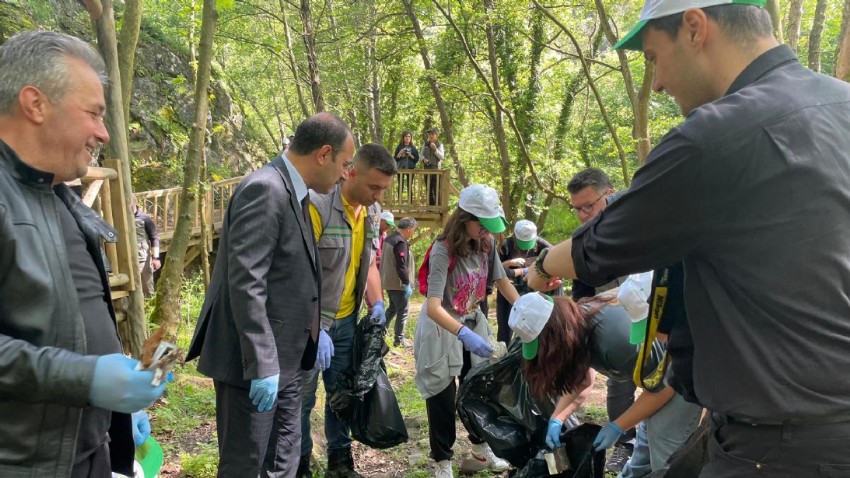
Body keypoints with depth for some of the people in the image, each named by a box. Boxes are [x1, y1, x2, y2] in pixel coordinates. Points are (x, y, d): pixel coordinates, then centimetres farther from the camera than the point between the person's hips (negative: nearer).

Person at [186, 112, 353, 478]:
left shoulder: (292, 193, 10)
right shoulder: (265, 190, -19)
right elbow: (245, 284, -25)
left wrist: (316, 331, 15)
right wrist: (262, 364, -24)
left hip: (285, 358, 9)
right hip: (256, 363, -9)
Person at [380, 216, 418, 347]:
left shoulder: (390, 238, 11)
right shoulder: (401, 242, -21)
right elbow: (401, 266, -25)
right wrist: (407, 284, -20)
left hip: (389, 281, 10)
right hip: (398, 283, -10)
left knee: (393, 308, 23)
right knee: (402, 312, 0)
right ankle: (399, 339, 5)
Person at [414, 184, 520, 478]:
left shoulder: (487, 243, -8)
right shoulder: (443, 250, -27)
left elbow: (501, 281, 7)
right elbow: (433, 307, -35)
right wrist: (463, 334, -49)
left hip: (473, 322, 6)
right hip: (442, 328, -6)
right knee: (443, 397, 2)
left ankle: (480, 448, 36)